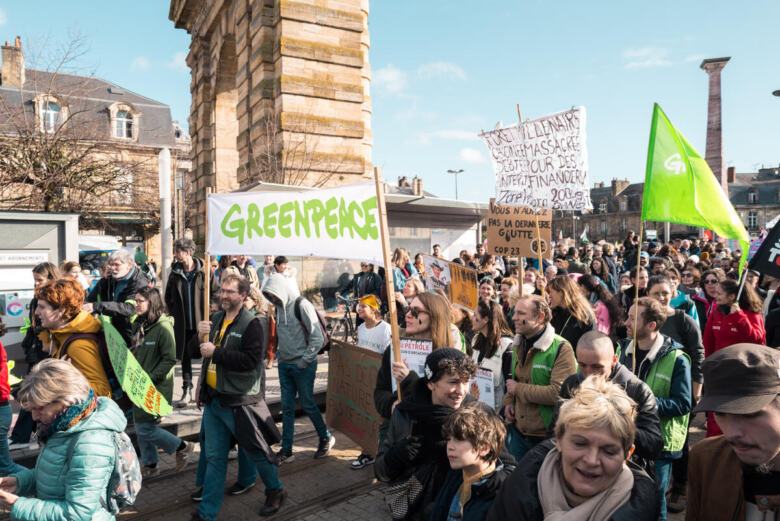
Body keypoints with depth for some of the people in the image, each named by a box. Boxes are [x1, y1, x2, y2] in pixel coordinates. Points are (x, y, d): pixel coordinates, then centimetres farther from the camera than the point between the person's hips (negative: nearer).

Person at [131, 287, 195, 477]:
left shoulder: (163, 327, -18)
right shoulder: (139, 325, 7)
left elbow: (170, 359, -20)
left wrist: (150, 378, -21)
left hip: (156, 387, -8)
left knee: (145, 429, -5)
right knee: (139, 427, 15)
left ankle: (183, 447, 13)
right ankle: (150, 465, 31)